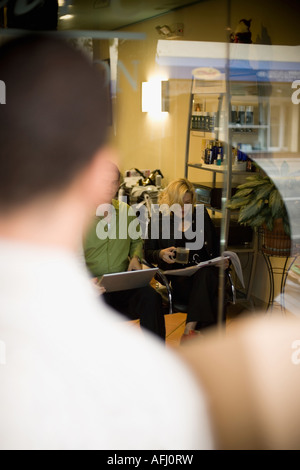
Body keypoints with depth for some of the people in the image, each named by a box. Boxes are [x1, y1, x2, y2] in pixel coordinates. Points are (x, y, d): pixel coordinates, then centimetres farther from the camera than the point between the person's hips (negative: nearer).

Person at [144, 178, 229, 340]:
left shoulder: (201, 215, 18)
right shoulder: (158, 220, 11)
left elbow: (215, 245, 25)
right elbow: (147, 253, 10)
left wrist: (221, 260, 4)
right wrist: (160, 254, -13)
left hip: (206, 271, 2)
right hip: (178, 278, -2)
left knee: (204, 273, -37)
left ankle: (189, 330, -38)